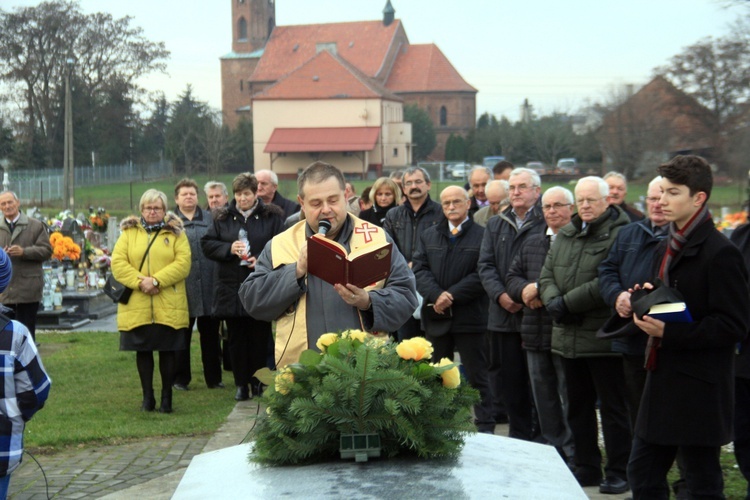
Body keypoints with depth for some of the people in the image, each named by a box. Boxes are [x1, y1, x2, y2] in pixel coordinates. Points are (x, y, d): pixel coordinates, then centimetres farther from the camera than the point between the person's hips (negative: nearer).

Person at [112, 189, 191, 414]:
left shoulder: (176, 233, 6)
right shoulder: (128, 233, 9)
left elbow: (183, 263, -6)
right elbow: (118, 263, -1)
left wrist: (156, 280, -16)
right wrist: (139, 282, -14)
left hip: (169, 306, -1)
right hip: (137, 305, 1)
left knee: (168, 350, 3)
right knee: (143, 351, 7)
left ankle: (167, 396, 14)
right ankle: (147, 397, 17)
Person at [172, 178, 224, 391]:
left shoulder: (210, 219, 11)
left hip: (209, 287, 2)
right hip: (182, 288, -2)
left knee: (211, 334, 9)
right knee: (182, 334, 5)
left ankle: (213, 377, 17)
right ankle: (180, 379, 14)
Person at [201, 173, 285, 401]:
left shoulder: (272, 217, 2)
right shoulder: (223, 218, 8)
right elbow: (206, 244, 5)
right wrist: (229, 248, -11)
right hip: (231, 287, 2)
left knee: (260, 337, 3)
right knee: (237, 338, 5)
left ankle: (258, 380, 16)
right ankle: (241, 383, 13)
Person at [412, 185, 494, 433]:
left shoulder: (482, 236, -2)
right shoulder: (428, 236, 13)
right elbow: (420, 270, 3)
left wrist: (452, 296, -16)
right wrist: (437, 295, -15)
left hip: (469, 317, -4)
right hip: (436, 317, 5)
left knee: (476, 375, 0)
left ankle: (485, 428, 4)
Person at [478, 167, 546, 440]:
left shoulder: (548, 223, -3)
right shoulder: (495, 225, 16)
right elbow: (486, 265, 9)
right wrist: (500, 295, -7)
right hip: (503, 315, 5)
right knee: (508, 382, 9)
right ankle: (520, 435, 19)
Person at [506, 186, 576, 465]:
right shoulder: (531, 244, 18)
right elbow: (512, 277, 16)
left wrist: (544, 290, -19)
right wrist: (524, 290, -6)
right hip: (536, 334, 7)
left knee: (571, 398, 0)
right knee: (544, 399, 14)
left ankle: (574, 457, 9)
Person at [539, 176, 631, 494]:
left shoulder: (620, 235, -11)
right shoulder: (565, 235, 15)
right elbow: (547, 275, 13)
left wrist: (567, 302, -17)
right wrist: (554, 302, -8)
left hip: (604, 337, -8)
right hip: (569, 336, 8)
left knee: (613, 407, 1)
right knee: (578, 406, 15)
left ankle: (617, 472, 10)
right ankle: (586, 468, 25)